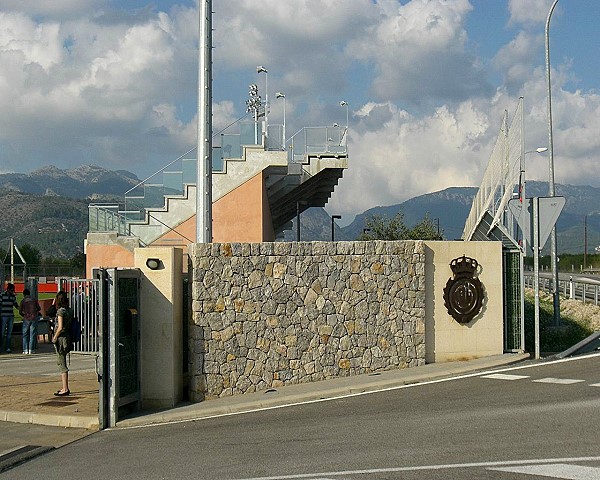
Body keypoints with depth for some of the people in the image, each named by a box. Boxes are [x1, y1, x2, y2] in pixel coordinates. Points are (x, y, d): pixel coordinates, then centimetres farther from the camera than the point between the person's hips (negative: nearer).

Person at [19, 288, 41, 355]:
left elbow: (20, 311, 0)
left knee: (25, 335, 7)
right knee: (32, 334, 4)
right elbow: (39, 309, 12)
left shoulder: (23, 301, 1)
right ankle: (31, 350, 0)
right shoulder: (34, 300, 6)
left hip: (26, 319, -1)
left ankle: (25, 350, 1)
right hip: (34, 318, 1)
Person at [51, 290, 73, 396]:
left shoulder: (60, 311, -15)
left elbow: (60, 327, -18)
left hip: (61, 338, -8)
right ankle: (65, 388, 21)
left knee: (62, 363, -5)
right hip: (67, 337, 8)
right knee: (62, 363, 17)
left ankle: (65, 389, -4)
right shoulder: (70, 310, 7)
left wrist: (55, 337, -8)